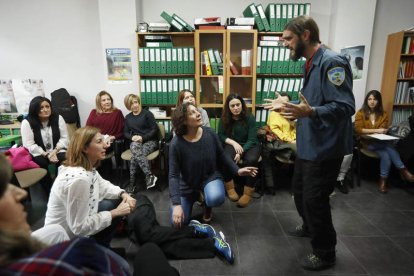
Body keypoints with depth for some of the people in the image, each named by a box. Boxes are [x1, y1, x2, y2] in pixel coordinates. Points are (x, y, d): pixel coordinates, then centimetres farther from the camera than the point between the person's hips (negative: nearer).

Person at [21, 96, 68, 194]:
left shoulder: (58, 118, 0)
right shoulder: (27, 123, -7)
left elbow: (64, 138, -1)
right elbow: (29, 145, -11)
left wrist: (55, 151, -17)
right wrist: (47, 155, -21)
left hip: (57, 151, 1)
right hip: (38, 154, -1)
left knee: (65, 159, -30)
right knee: (41, 162, -32)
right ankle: (50, 191, -17)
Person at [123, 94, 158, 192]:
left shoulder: (147, 114, -2)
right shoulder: (128, 117, 16)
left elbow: (155, 130, -6)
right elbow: (125, 133, 15)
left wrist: (143, 137, -17)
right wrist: (132, 137, -8)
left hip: (150, 141, -4)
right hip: (135, 142, 4)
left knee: (135, 156, -31)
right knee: (135, 147, -34)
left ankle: (132, 183, -21)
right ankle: (149, 176, -38)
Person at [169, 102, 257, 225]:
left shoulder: (210, 133, -15)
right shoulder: (176, 143, -21)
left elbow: (222, 156, 0)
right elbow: (173, 175, -20)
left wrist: (237, 170, -13)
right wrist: (176, 204, -29)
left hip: (210, 177, 0)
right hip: (187, 184, 0)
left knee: (215, 198, -35)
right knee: (178, 222, -4)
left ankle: (207, 205, 8)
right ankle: (195, 196, 26)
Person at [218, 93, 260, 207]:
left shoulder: (249, 118, -11)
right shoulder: (224, 118, -4)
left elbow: (252, 139, -14)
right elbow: (221, 135, -2)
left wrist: (241, 152, -29)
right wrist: (234, 143, -20)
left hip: (249, 145, -1)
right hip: (232, 144, 1)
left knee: (251, 160, -34)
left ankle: (248, 192, -17)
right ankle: (229, 186, -8)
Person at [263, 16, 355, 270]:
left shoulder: (332, 62, -19)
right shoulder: (311, 64, 11)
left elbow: (345, 107, -28)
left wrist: (310, 112, -42)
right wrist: (287, 105, 21)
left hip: (324, 148, -9)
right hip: (308, 144, 10)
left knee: (315, 200, 2)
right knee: (300, 191, 23)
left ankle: (325, 253, 26)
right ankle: (310, 227, 49)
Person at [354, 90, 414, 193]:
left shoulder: (384, 114, 8)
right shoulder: (361, 113, -2)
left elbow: (383, 130, 1)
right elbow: (358, 129, -13)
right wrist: (376, 130, -19)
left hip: (380, 141, 3)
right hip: (367, 141, -3)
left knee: (386, 155, -31)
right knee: (389, 147, -31)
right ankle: (402, 169, -22)